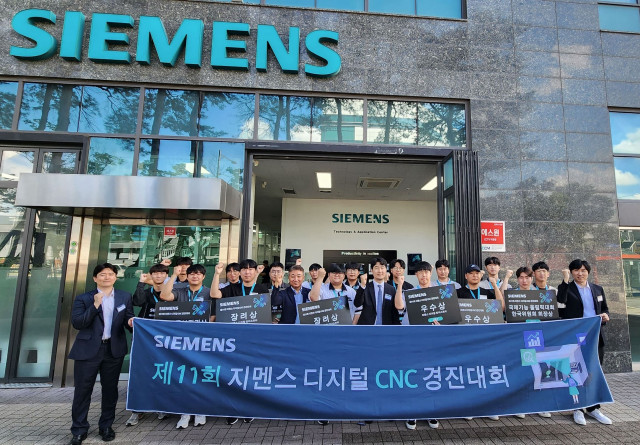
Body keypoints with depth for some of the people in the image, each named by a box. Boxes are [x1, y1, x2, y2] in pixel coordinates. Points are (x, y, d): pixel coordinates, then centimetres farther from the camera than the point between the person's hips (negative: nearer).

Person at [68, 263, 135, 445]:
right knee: (82, 390, 6)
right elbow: (77, 323, -9)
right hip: (88, 350, -2)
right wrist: (95, 305, -19)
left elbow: (128, 318, 7)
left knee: (110, 389, 12)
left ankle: (106, 426, 28)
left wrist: (130, 321, -16)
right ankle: (79, 430, 24)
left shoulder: (125, 297, 6)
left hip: (114, 349, 2)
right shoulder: (83, 299, 0)